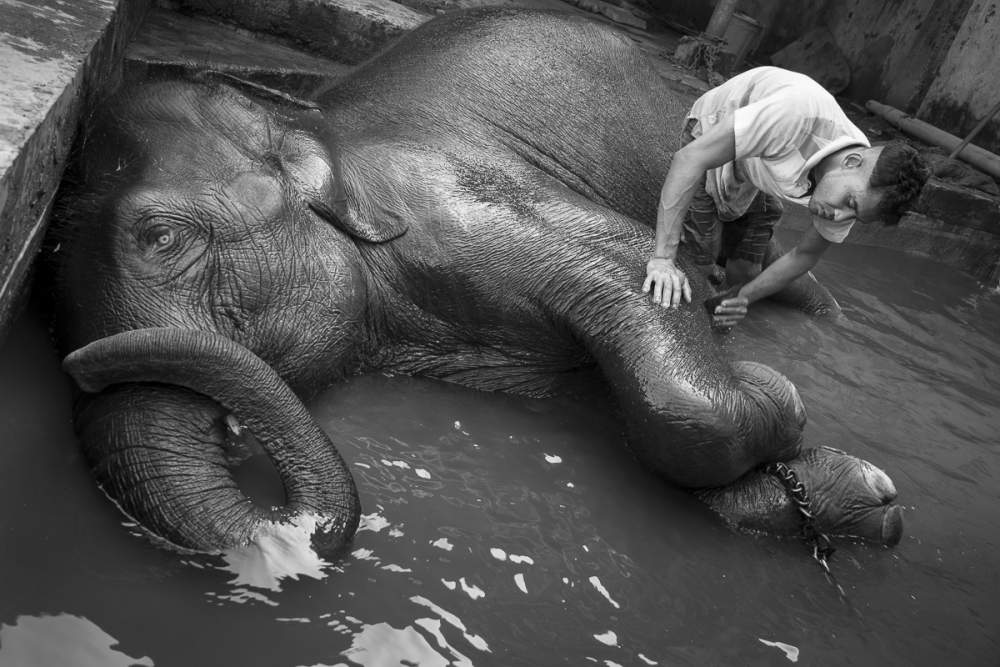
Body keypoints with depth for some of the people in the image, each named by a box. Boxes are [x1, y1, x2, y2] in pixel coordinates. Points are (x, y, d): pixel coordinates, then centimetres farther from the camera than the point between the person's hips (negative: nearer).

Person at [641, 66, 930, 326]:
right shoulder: (801, 111, -46)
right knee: (704, 268, -8)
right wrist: (663, 258, -47)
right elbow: (690, 157, -44)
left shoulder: (861, 188, -23)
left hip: (760, 176, 5)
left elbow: (805, 255, -7)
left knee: (743, 273, 0)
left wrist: (744, 298, -21)